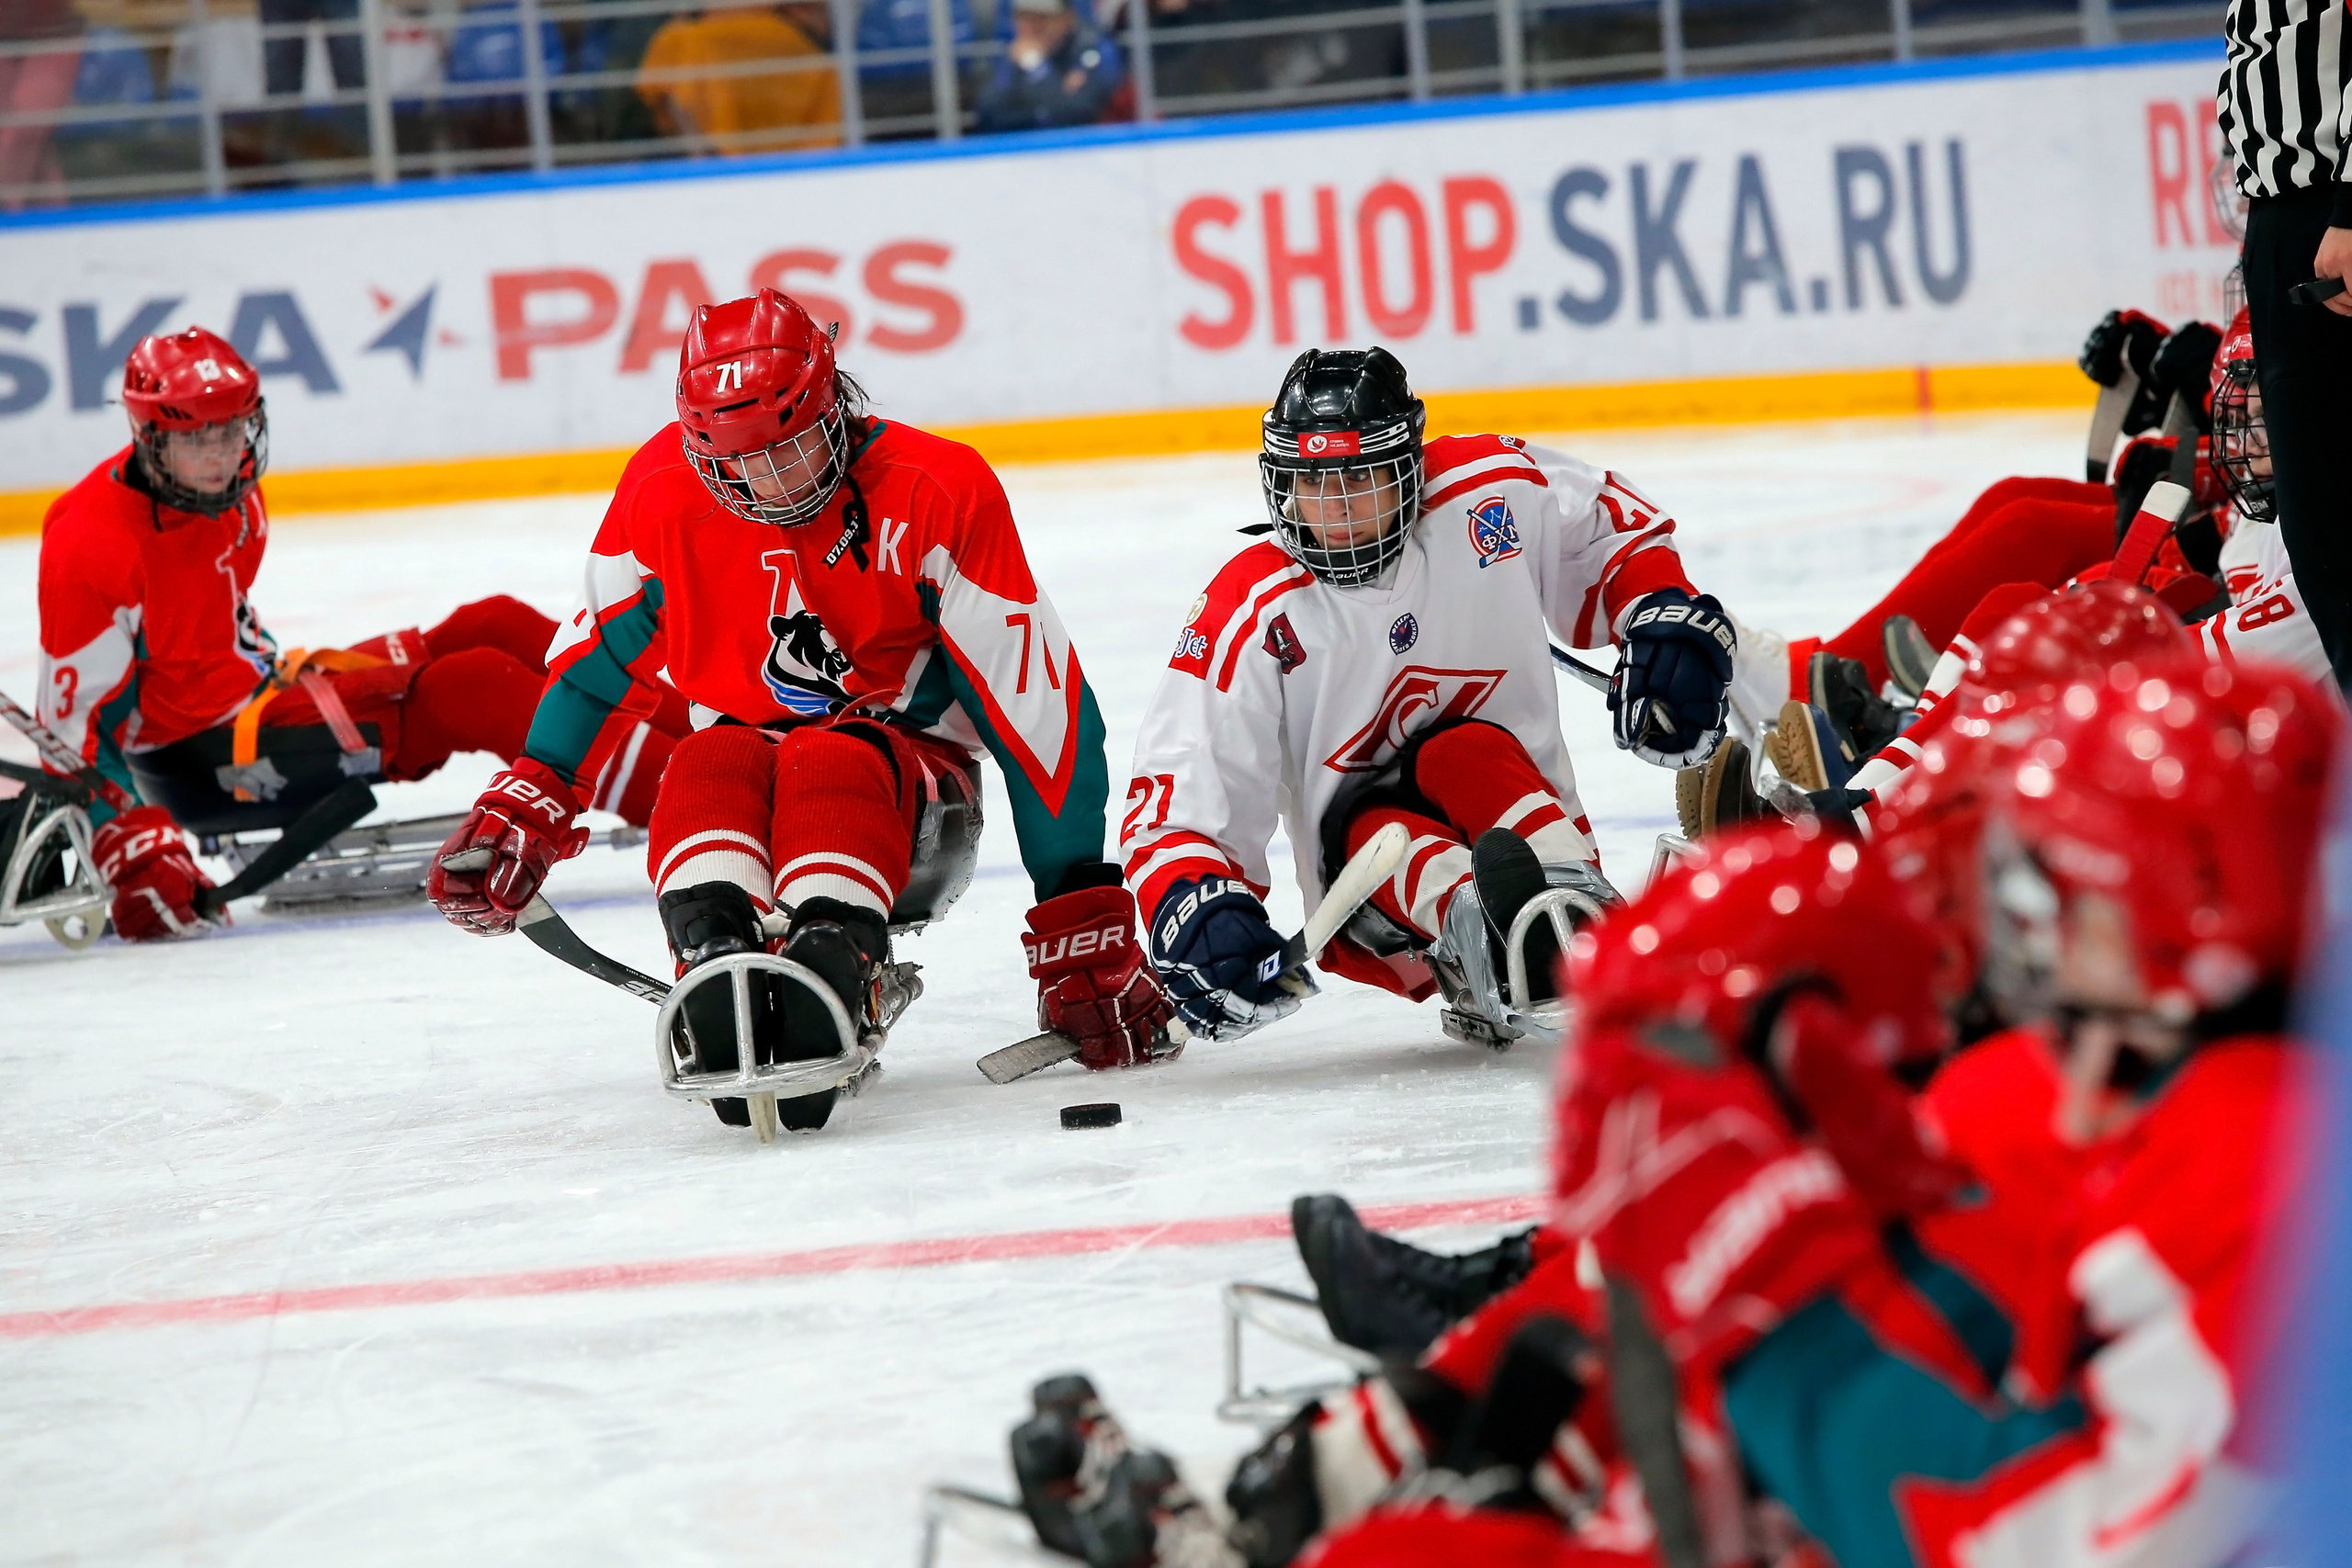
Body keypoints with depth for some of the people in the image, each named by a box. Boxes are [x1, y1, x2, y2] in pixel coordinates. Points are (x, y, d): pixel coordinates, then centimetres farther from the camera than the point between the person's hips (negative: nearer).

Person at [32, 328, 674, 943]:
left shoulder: (229, 492, 2)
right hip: (197, 761, -9)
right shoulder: (93, 544, -24)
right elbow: (74, 719, -23)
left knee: (494, 629, -1)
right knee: (472, 688, -21)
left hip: (259, 691, 9)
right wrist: (130, 853, -30)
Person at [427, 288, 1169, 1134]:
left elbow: (1034, 699, -16)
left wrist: (1082, 913, -18)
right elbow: (600, 651, 13)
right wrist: (534, 795, 2)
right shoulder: (663, 494, -7)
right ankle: (719, 970, -60)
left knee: (831, 768, -37)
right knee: (708, 770, -33)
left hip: (909, 781, -3)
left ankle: (830, 965, -65)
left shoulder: (938, 494, -17)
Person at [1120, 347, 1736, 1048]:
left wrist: (1668, 616, -9)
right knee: (1373, 834, -33)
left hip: (1516, 808, 0)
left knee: (1463, 752, -30)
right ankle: (1477, 937, -61)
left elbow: (1621, 526, 11)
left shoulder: (1489, 485, -8)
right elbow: (1175, 794, -16)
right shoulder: (1253, 616, -13)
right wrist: (1190, 907, -35)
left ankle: (1576, 906, -51)